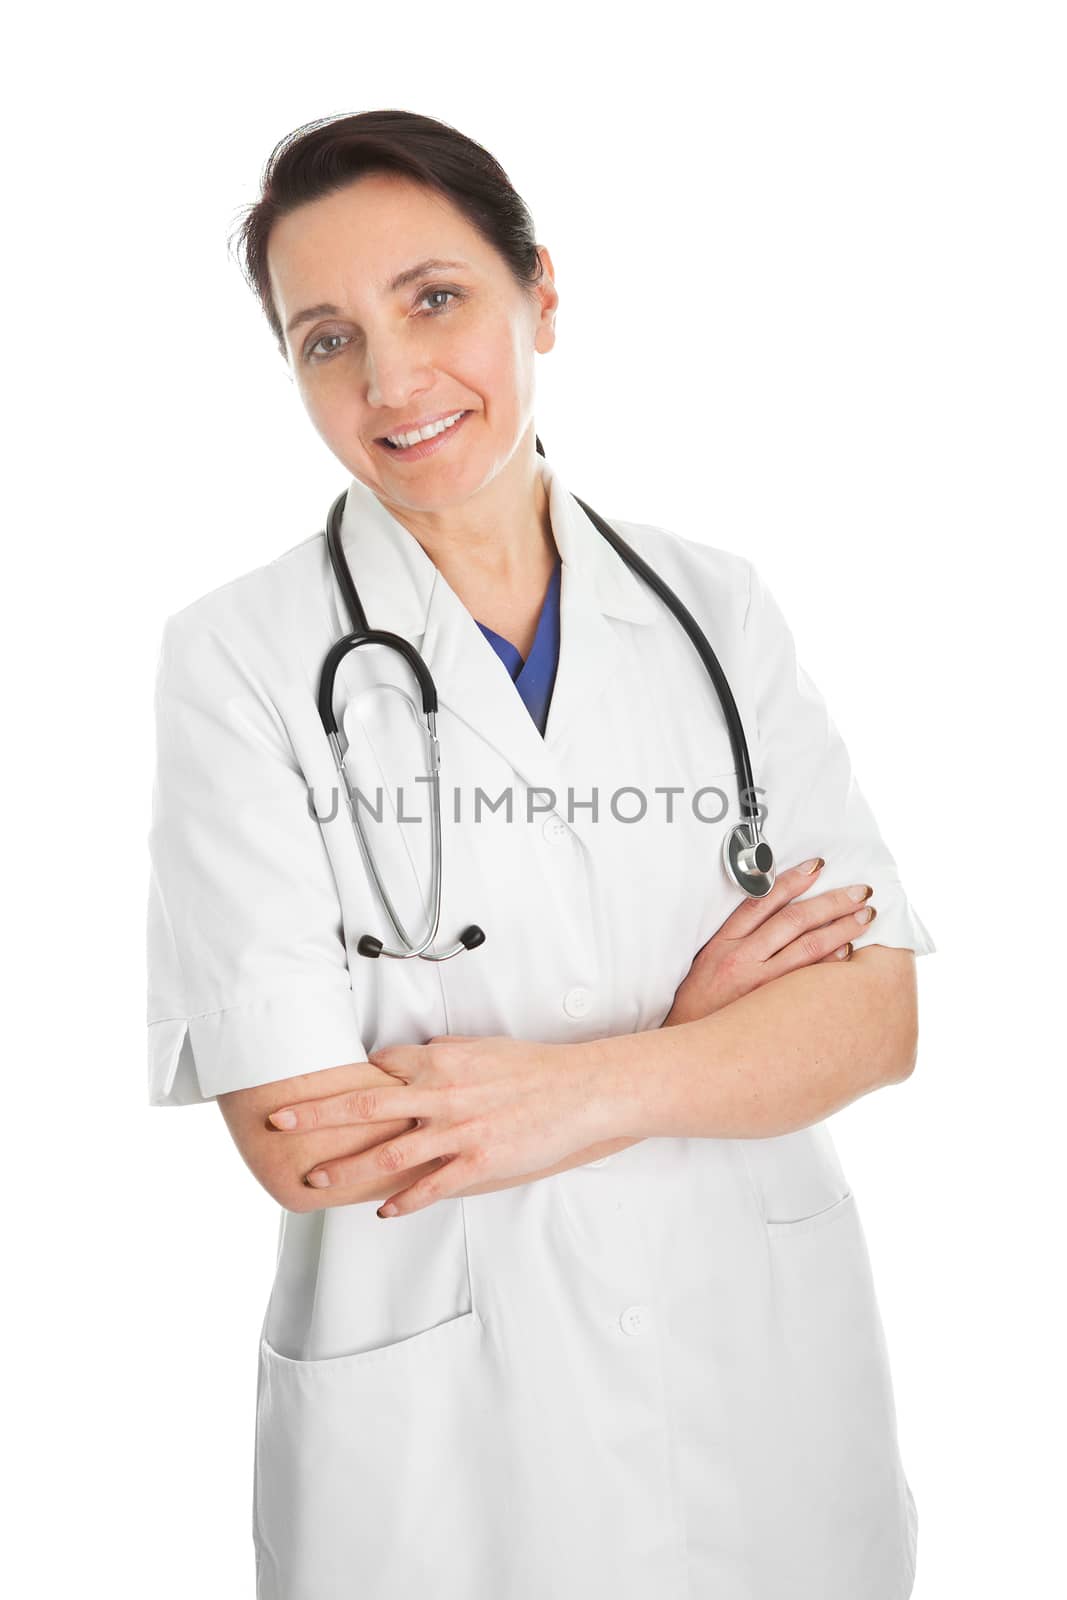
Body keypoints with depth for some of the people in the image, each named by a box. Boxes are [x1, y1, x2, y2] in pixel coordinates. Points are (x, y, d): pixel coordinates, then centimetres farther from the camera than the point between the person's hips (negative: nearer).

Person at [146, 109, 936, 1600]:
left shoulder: (717, 608, -1)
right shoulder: (238, 655, -11)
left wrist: (577, 1093, -21)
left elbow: (880, 1003, -6)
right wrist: (688, 1032, -12)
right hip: (438, 1410, -3)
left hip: (763, 1362, 3)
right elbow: (299, 1140, -16)